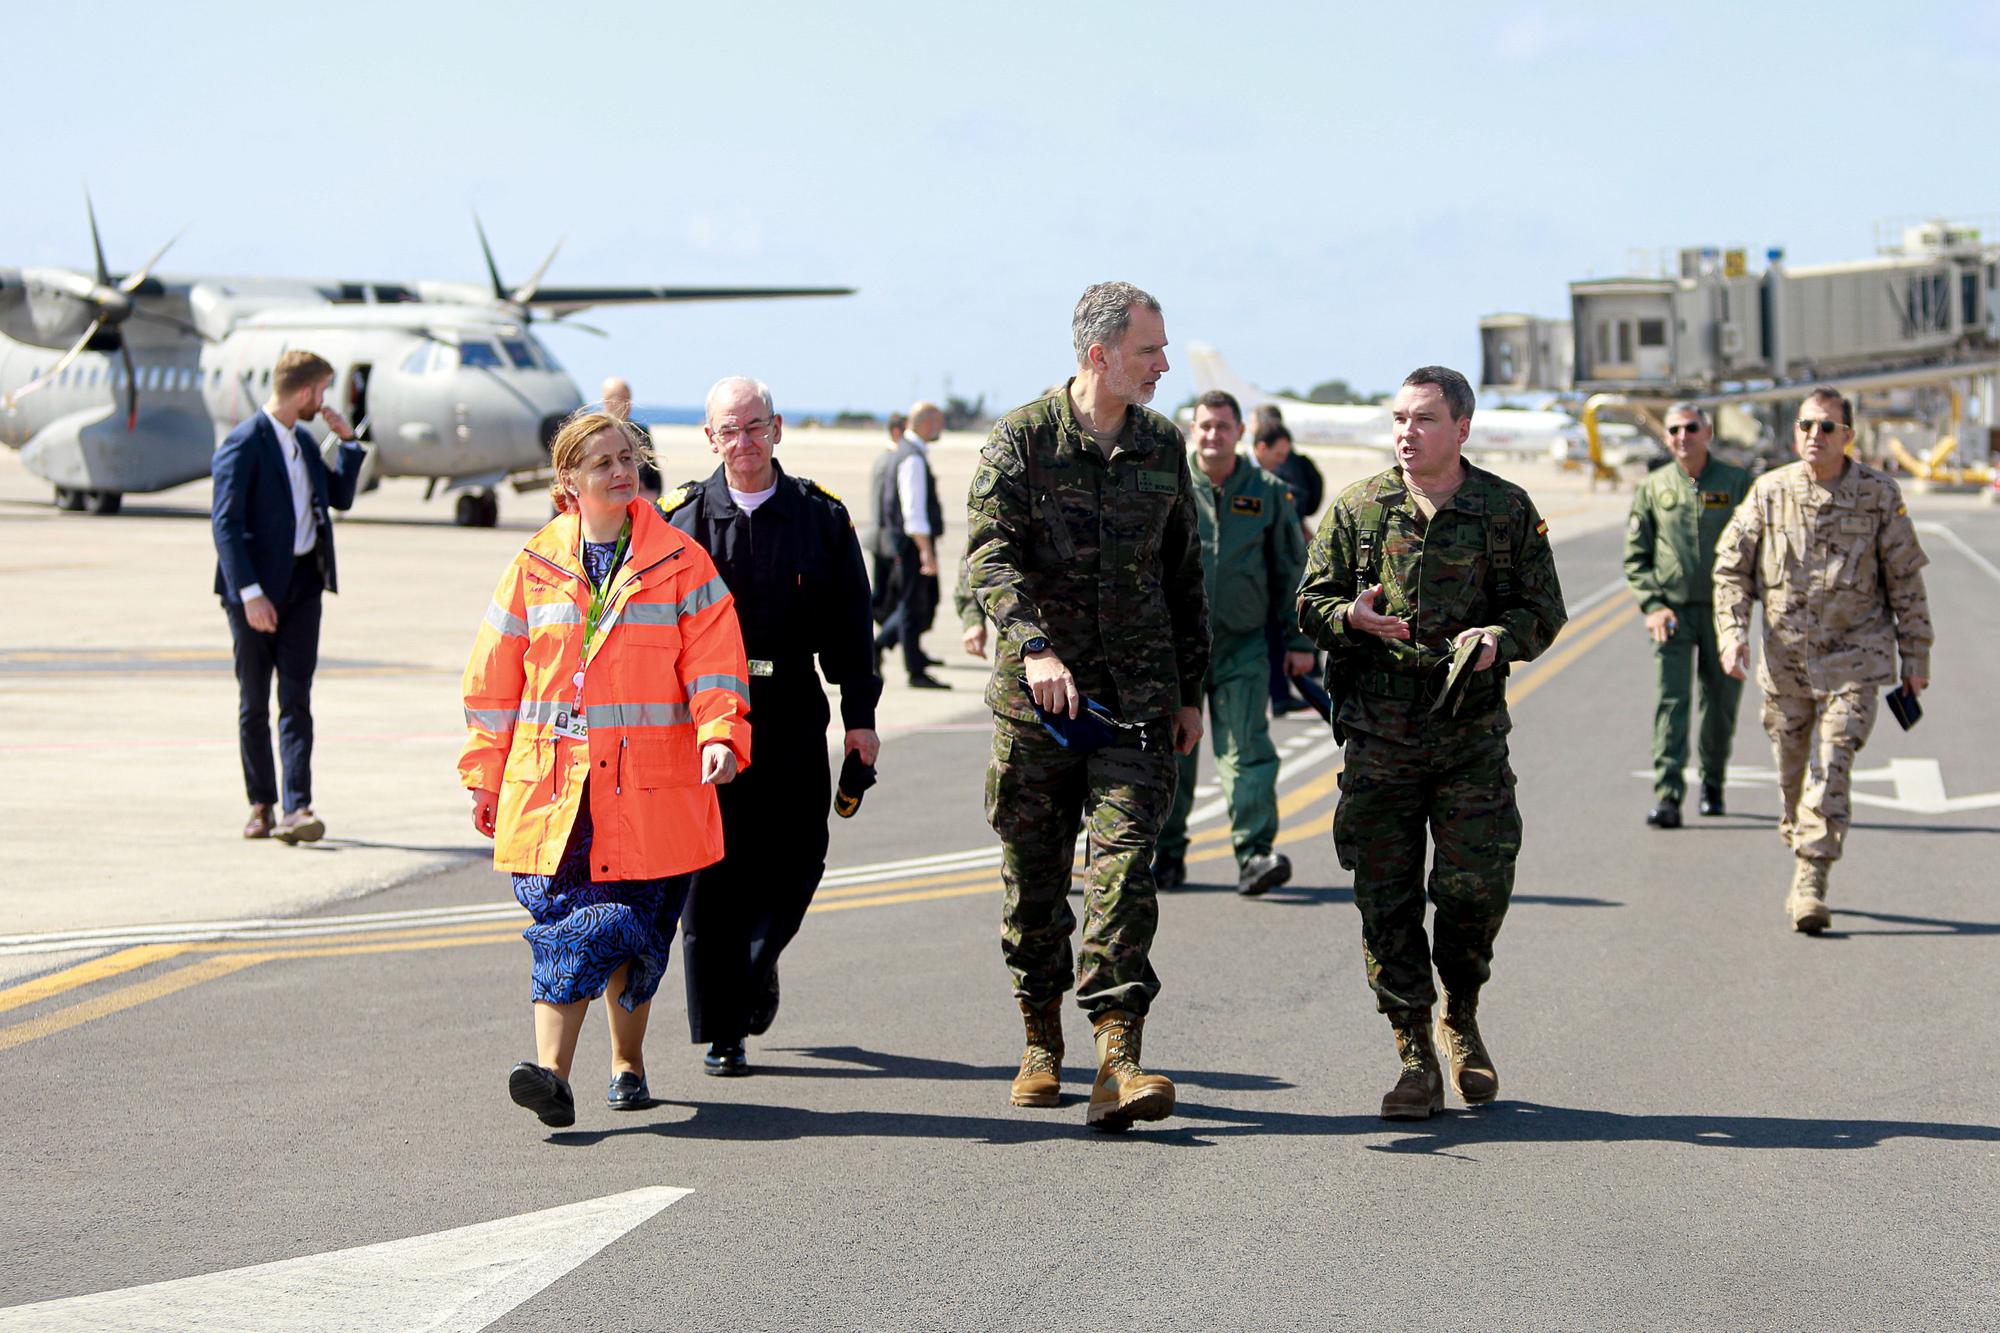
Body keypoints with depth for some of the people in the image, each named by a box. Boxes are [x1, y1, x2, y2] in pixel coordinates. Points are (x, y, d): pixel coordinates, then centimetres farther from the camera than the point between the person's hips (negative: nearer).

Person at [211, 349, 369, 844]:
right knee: (254, 702, 5)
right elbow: (225, 523, -16)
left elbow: (340, 497, 24)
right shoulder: (242, 444, -11)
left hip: (302, 583, 6)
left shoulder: (303, 442, 14)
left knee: (296, 700, -4)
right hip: (255, 586, -6)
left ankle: (296, 808, -10)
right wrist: (250, 593, -21)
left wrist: (347, 440, 13)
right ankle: (261, 805, 16)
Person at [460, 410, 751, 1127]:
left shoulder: (681, 563, 5)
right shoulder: (534, 568, 9)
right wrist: (485, 777, 12)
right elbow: (494, 682, 13)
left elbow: (713, 665, 0)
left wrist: (721, 737, -17)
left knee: (633, 932, 4)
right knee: (562, 922, -11)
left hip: (648, 787, 0)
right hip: (551, 785, 1)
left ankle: (627, 1064, 23)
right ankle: (552, 1071, -18)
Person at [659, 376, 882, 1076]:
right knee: (710, 877, -1)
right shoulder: (681, 517, 3)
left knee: (795, 861, 2)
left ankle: (755, 962, 32)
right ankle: (721, 1032, 6)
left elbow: (849, 622, 8)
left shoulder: (821, 515, 6)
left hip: (792, 716, 1)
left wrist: (859, 715, 5)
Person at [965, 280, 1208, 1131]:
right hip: (1034, 701, -2)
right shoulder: (1022, 438, -3)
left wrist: (1189, 692, 18)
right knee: (1034, 878, 7)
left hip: (1137, 698, 2)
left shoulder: (1162, 447, 11)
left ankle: (1117, 1059, -18)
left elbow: (1184, 574, 19)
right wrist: (1034, 646, -31)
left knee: (1124, 868, -12)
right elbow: (989, 555, -15)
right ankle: (1041, 1041, 25)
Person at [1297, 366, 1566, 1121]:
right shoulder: (1357, 510, 7)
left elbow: (1543, 611, 8)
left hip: (1472, 729, -1)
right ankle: (1416, 1058, 10)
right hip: (1378, 734, 1)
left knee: (1476, 884, -6)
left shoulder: (1508, 512, 5)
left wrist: (1499, 638, -14)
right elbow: (1310, 604, 9)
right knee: (1387, 899, 0)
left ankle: (1461, 1019, 21)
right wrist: (1352, 617, -13)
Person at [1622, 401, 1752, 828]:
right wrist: (1652, 606, -5)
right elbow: (1635, 557, 8)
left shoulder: (1737, 483, 4)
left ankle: (1712, 784, 29)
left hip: (1722, 611, 0)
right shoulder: (1652, 488, 6)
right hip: (1671, 611, 0)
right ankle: (1667, 796, -15)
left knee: (1720, 703, 8)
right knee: (1670, 701, -10)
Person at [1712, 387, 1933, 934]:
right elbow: (1730, 567, 6)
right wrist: (1732, 632, -8)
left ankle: (1810, 887, -15)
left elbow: (1906, 580, 3)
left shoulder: (1878, 494, -4)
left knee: (1831, 769, -14)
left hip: (1853, 659, -2)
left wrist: (1916, 659, 3)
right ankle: (1803, 878, 28)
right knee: (1794, 775, 10)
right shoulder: (1769, 492, -1)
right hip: (1785, 659, 3)